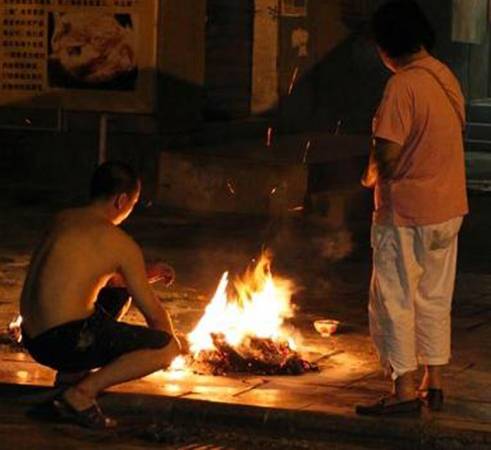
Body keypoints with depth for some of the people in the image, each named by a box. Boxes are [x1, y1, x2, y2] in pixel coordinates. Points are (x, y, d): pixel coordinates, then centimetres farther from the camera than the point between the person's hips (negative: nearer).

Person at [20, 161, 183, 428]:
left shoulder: (63, 219, 15)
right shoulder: (120, 243, -6)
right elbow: (153, 313, 1)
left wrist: (147, 274, 32)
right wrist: (171, 340, 22)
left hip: (32, 338, 9)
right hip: (64, 340, -9)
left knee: (119, 293, 31)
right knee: (166, 348, -11)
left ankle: (72, 373, 19)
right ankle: (81, 393, -13)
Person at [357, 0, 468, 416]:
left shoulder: (403, 84, -19)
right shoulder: (446, 77, 7)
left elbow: (387, 153, -24)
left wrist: (372, 175, -2)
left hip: (407, 211, -8)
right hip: (449, 206, 8)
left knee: (394, 300, 0)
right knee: (435, 298, 16)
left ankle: (405, 390, 0)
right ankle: (434, 385, 21)